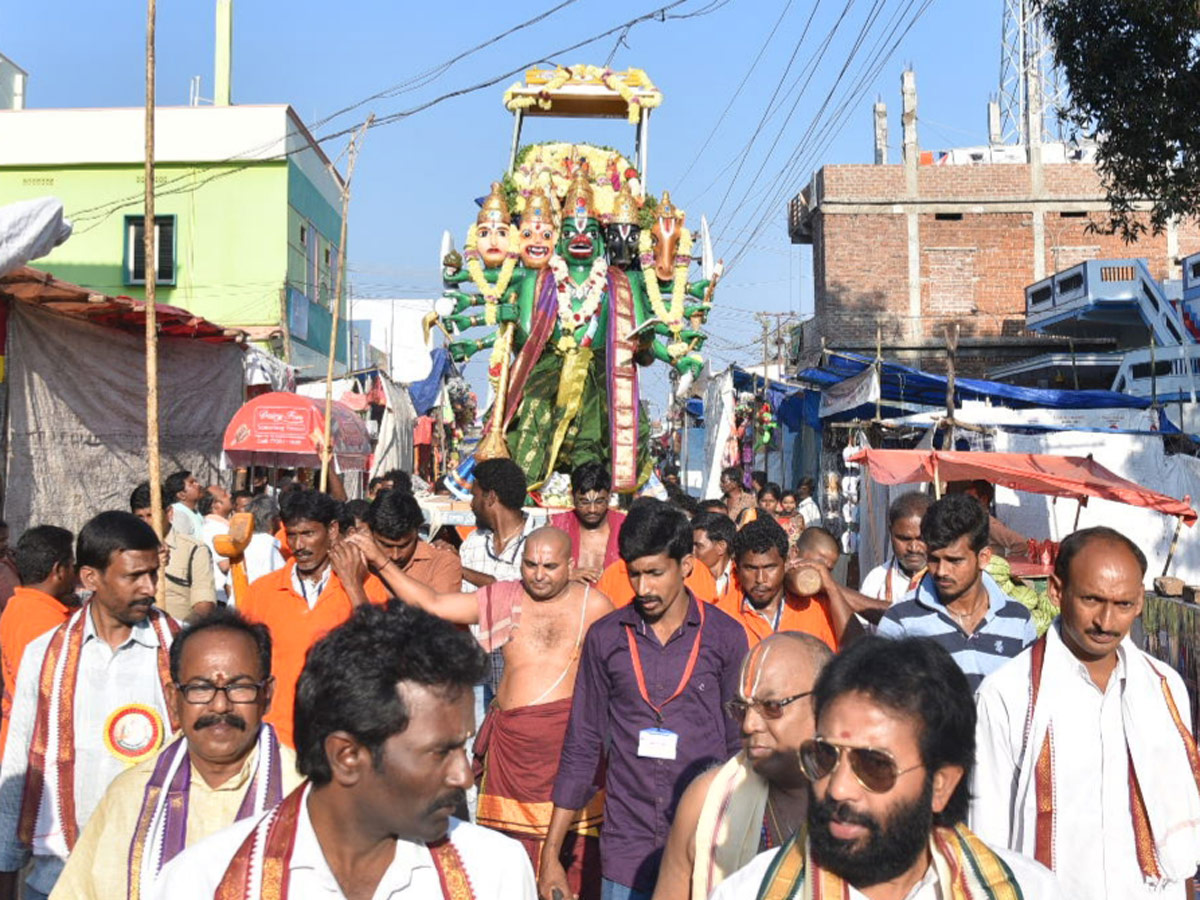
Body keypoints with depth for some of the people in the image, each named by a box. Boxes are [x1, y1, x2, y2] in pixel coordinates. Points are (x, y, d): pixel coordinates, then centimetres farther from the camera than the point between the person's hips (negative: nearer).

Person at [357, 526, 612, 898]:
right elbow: (431, 603, 10)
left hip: (571, 737, -3)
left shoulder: (593, 605, 4)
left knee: (575, 846, -5)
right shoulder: (502, 599, 11)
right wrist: (378, 561, 6)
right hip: (513, 739, 3)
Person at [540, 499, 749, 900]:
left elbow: (739, 744, 5)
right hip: (627, 849, 1)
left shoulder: (725, 636, -1)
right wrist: (551, 854, 3)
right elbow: (581, 748, 5)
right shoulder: (605, 638, 1)